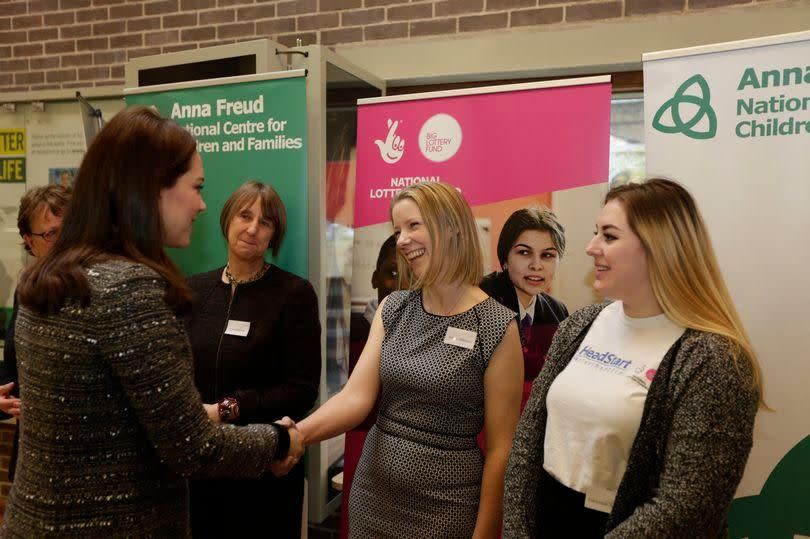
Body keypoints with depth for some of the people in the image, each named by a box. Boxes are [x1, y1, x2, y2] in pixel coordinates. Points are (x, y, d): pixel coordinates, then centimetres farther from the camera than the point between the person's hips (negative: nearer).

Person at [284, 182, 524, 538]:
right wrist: (298, 432, -25)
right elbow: (356, 396, -8)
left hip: (445, 506, -4)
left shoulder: (497, 327, -13)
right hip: (372, 494, 5)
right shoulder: (393, 309, 2)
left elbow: (500, 448, -11)